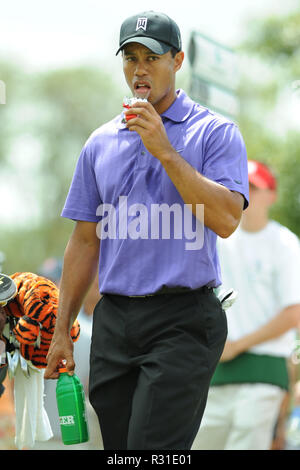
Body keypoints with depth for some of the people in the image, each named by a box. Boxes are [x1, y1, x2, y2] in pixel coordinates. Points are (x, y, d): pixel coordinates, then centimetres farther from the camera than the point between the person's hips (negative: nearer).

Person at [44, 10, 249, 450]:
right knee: (119, 448, 5)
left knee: (153, 449, -15)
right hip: (114, 322, 5)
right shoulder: (100, 143, 15)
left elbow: (226, 219, -14)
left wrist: (165, 152, -15)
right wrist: (62, 330, 12)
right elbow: (85, 241, 16)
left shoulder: (215, 132, 1)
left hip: (183, 319, -5)